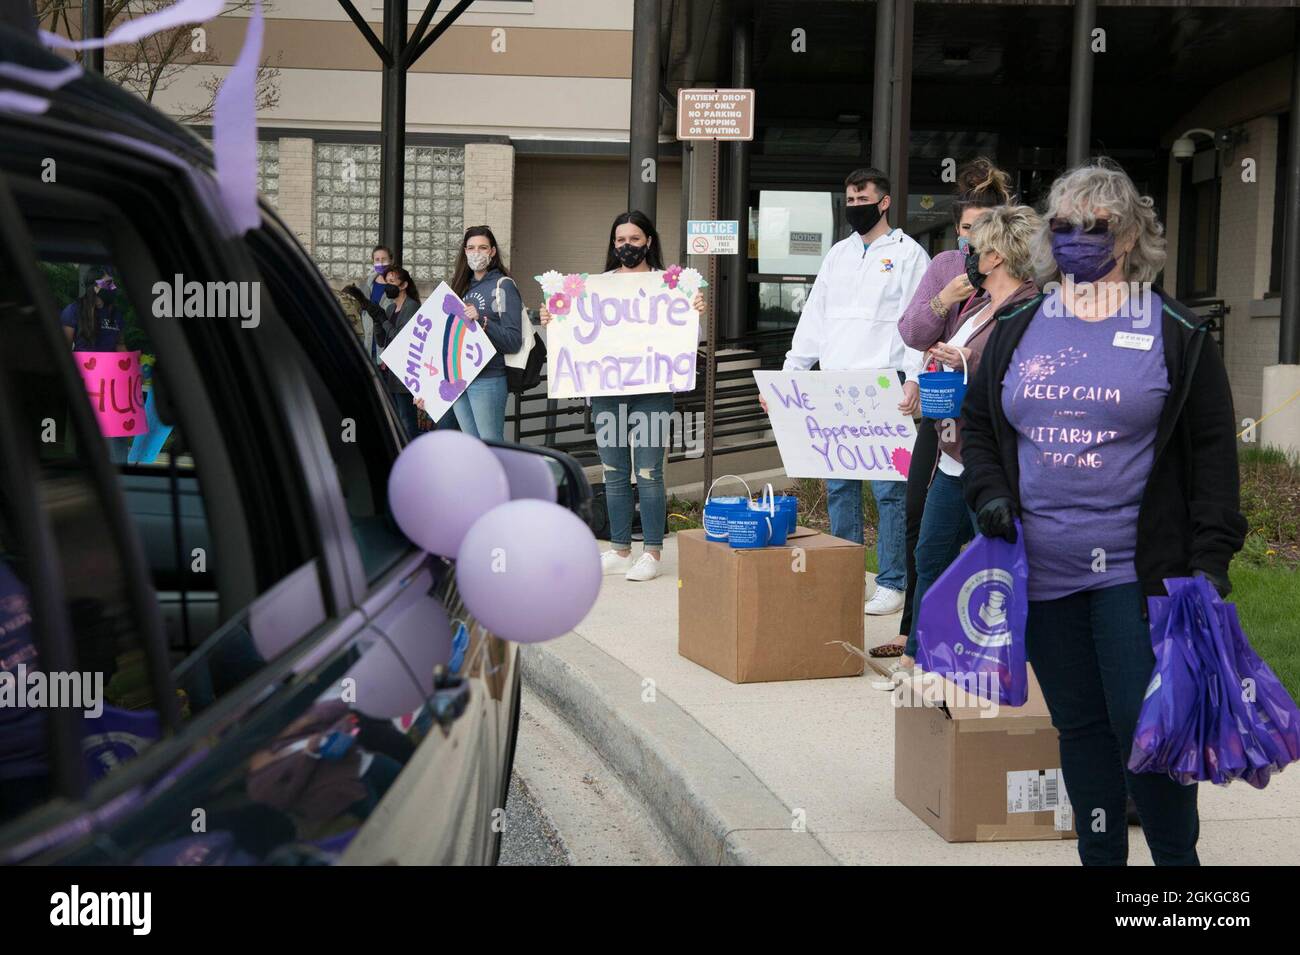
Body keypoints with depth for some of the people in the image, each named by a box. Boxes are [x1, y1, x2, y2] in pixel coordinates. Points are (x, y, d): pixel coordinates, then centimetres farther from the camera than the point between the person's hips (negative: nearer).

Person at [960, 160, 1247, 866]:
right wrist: (987, 492, 1)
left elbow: (1213, 452, -1)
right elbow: (977, 421, 20)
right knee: (1080, 726, 12)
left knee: (1143, 724, -7)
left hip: (1136, 570, -4)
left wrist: (1211, 559, -7)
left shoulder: (1176, 334, 0)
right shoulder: (1017, 330, 10)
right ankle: (1100, 857, 24)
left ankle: (1177, 858, 11)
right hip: (1043, 573, 4)